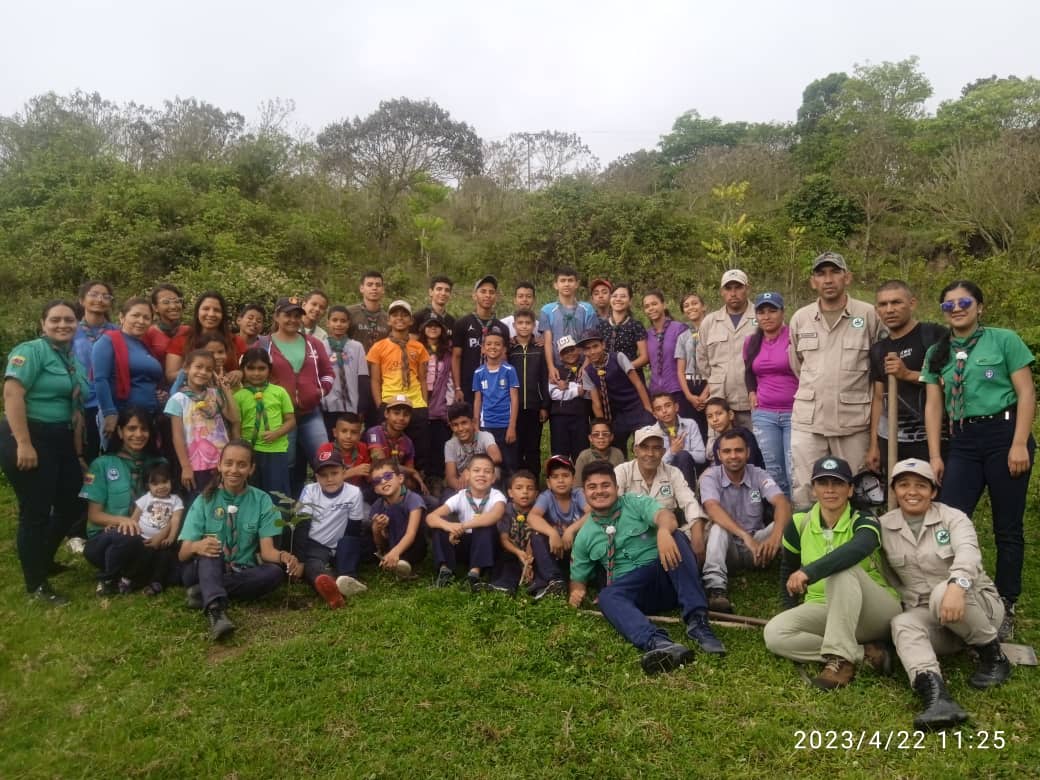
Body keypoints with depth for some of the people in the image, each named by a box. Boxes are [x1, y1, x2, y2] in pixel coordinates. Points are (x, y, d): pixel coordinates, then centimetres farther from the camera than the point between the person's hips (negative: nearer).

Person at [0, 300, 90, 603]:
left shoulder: (74, 359, 14)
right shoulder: (31, 350, -10)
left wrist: (78, 450, 16)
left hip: (61, 441, 8)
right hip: (29, 439, -8)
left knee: (72, 505, 13)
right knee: (36, 512, -1)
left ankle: (44, 561, 37)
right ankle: (35, 584, 14)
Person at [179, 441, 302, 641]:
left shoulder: (262, 500, -2)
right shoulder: (205, 500, -4)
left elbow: (267, 550, -9)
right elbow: (182, 554, -10)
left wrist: (284, 556, -34)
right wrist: (196, 547, -35)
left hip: (242, 574, 1)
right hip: (204, 570, -1)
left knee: (276, 571, -29)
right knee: (208, 549, -31)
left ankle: (204, 593, -24)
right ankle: (215, 610, -50)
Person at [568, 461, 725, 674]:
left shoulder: (636, 503, 4)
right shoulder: (584, 536, 12)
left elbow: (665, 516, -18)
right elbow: (578, 578, 21)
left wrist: (663, 531, -43)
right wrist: (577, 591, -5)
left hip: (667, 577, -1)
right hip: (632, 589, 1)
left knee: (676, 537, -28)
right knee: (606, 596, -32)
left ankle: (697, 621, -36)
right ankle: (657, 642, -60)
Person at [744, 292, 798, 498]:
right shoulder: (751, 342, 9)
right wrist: (751, 393, 11)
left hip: (795, 413, -5)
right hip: (763, 414, 5)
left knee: (795, 471, -5)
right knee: (774, 471, 11)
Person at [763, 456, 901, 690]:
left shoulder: (864, 522, -13)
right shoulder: (799, 524, -2)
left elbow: (857, 549, -40)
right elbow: (787, 568, 15)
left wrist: (809, 571, -48)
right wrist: (793, 612, 10)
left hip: (875, 613, -4)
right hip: (824, 610, 4)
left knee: (843, 569, -34)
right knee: (774, 633, -23)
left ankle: (841, 659, -32)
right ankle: (866, 653, -20)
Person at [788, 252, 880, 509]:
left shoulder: (869, 315, -2)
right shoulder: (800, 318, 6)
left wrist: (854, 392, 8)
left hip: (853, 420, -2)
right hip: (807, 420, 2)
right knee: (803, 490, 4)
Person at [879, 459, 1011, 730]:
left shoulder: (953, 518, -7)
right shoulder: (883, 527, 3)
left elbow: (968, 552, -28)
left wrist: (956, 585, -49)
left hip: (977, 604, -2)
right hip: (927, 616, 2)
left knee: (942, 593, -36)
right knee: (902, 624, -31)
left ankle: (994, 656, -11)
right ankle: (936, 697, -52)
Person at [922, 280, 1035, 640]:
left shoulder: (1004, 340, -1)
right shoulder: (937, 352, 10)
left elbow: (1026, 393, -4)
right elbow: (933, 405, 8)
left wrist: (1020, 444, -13)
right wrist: (935, 455, 3)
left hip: (1004, 434, -3)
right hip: (963, 442, 3)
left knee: (1007, 528, 5)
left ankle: (1005, 608, 19)